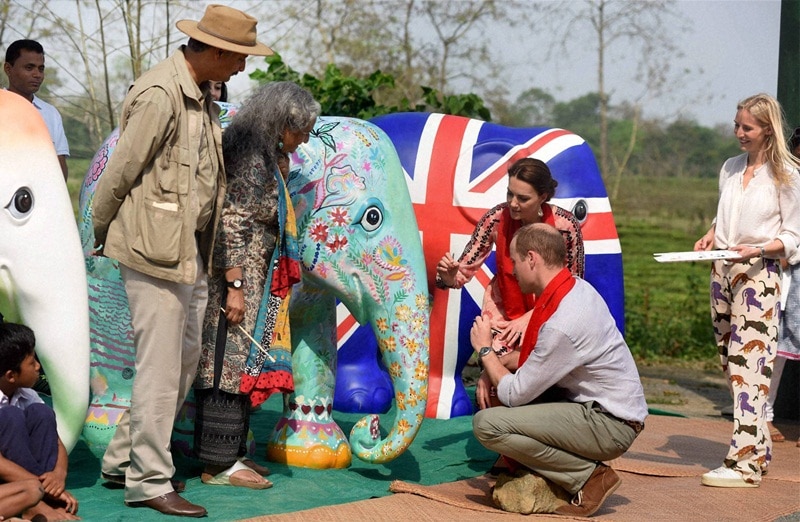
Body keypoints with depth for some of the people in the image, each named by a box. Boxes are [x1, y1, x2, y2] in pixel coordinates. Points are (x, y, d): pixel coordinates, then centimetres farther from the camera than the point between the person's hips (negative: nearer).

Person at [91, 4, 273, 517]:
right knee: (160, 368, -4)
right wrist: (101, 235, -1)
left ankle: (123, 459, 26)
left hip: (191, 248, 10)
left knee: (187, 358, 14)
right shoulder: (160, 95, -17)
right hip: (155, 247, -10)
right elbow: (120, 172, -13)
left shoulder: (202, 98, 13)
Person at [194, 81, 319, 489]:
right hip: (237, 277, -10)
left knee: (241, 365, 13)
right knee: (232, 363, -6)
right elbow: (233, 225, -21)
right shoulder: (251, 158, -16)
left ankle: (228, 453, 21)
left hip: (254, 280, 10)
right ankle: (219, 464, 0)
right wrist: (235, 286, -22)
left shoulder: (264, 157, 16)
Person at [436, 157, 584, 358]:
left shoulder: (566, 226, -21)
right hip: (503, 310, 1)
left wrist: (529, 317, -13)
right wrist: (449, 277, -34)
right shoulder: (496, 219, -18)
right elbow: (465, 270, -10)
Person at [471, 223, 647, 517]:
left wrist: (485, 350, -3)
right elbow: (537, 354, 18)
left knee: (486, 424, -20)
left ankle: (589, 478, -8)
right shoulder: (575, 287, 2)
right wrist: (494, 367, 3)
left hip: (609, 425, -10)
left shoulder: (562, 323, -27)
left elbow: (514, 395, -18)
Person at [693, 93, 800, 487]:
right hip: (722, 271, 7)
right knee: (730, 364, 7)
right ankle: (759, 450, 16)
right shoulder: (730, 168, 14)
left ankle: (744, 462, -15)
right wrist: (711, 236, 5)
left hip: (759, 274, -7)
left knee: (748, 363, -13)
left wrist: (759, 249, -19)